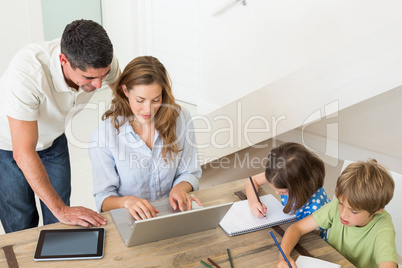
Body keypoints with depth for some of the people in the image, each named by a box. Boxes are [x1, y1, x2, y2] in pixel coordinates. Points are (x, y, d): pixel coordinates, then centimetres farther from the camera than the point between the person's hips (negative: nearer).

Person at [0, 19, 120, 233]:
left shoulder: (100, 62, -27)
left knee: (60, 224, 7)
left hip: (53, 139, 4)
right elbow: (23, 153, -38)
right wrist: (61, 209, -37)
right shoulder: (26, 73, -41)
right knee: (22, 227, 4)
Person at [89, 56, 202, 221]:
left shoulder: (180, 119, -4)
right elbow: (103, 198, -4)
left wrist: (179, 188, -13)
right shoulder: (103, 134, -10)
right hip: (131, 219, -1)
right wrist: (127, 201, -26)